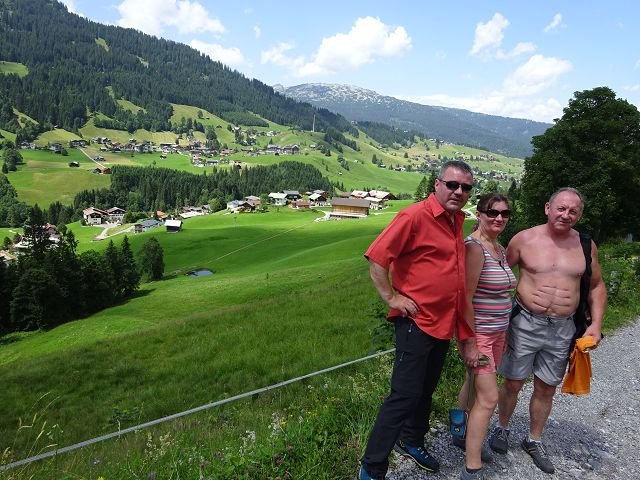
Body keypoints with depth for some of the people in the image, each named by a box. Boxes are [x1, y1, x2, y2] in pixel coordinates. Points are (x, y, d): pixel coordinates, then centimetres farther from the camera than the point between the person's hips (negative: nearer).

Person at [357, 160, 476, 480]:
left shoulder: (457, 220, 9)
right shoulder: (415, 216, -17)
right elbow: (377, 257, -20)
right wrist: (392, 298, -19)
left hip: (444, 323, 8)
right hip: (417, 322, -8)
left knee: (426, 390, 22)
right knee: (405, 395, -5)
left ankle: (411, 441, 44)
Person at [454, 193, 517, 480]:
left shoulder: (501, 250, 9)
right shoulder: (473, 247, -19)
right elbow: (465, 298, -21)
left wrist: (505, 333, 17)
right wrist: (471, 340, -20)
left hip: (497, 332, 8)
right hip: (477, 332, -8)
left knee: (474, 386, 21)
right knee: (488, 397, -5)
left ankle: (463, 436, 40)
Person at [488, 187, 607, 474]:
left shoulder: (586, 245, 0)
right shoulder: (524, 239, -8)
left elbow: (596, 286, 11)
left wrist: (596, 323, 1)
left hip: (562, 329, 3)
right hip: (525, 323, -2)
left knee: (546, 388, 14)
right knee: (513, 383, 9)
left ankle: (534, 440, 34)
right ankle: (502, 429, 34)